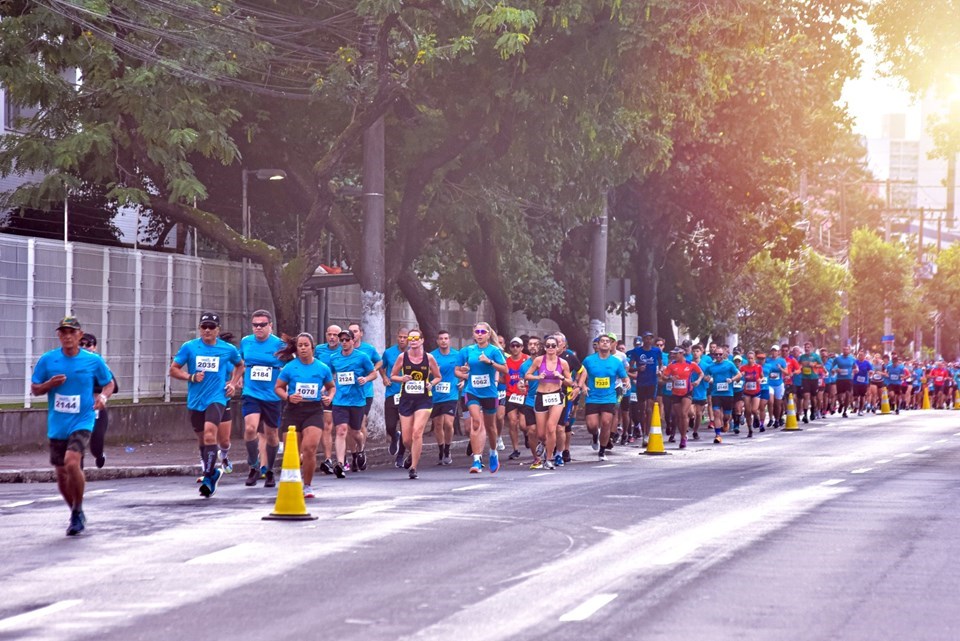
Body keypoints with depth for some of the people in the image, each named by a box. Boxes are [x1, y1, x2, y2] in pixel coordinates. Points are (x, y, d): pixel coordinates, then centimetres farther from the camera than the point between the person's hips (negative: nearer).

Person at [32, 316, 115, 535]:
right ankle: (76, 515, 30)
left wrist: (103, 396, -10)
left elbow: (109, 383, 11)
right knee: (61, 475, 8)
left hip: (82, 422, -3)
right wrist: (50, 384, -13)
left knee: (72, 462, -25)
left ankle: (78, 511, -6)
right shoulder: (47, 360, 0)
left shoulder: (93, 360, -2)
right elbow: (34, 389, 7)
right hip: (57, 426, 3)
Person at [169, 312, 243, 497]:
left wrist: (233, 383, 7)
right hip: (195, 400, 3)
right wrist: (191, 377, -12)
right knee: (202, 437, 13)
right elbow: (173, 369, 4)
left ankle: (208, 478, -18)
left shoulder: (228, 349, 2)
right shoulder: (189, 347, 0)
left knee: (209, 434, -22)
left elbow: (240, 365, 22)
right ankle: (213, 471, 34)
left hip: (217, 398, -3)